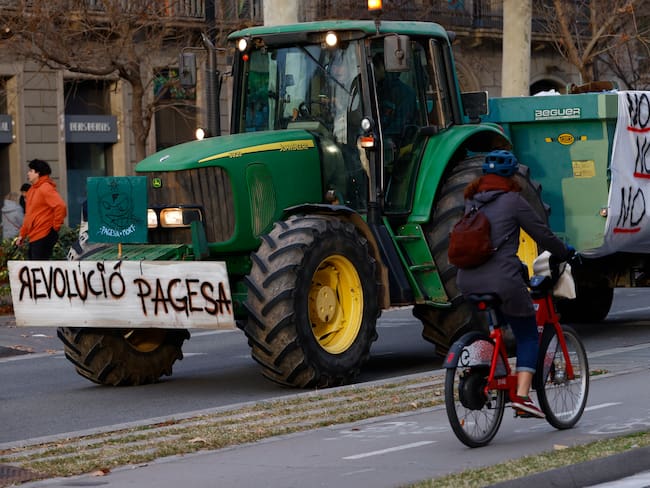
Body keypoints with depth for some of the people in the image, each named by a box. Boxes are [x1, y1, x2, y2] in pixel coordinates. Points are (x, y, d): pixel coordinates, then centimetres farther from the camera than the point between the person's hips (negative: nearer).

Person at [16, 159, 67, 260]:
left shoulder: (45, 188, -12)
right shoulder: (32, 190, 17)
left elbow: (61, 206, -24)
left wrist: (55, 227, -18)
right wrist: (22, 234, 21)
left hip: (44, 237, -10)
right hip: (34, 237, 10)